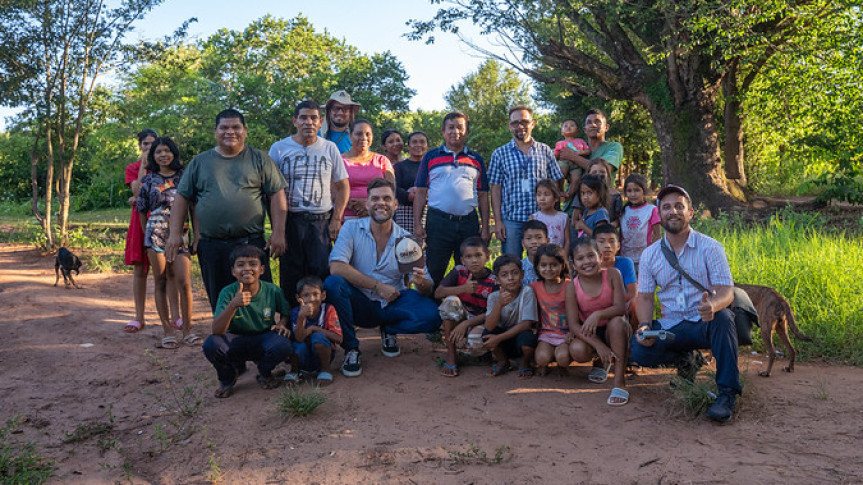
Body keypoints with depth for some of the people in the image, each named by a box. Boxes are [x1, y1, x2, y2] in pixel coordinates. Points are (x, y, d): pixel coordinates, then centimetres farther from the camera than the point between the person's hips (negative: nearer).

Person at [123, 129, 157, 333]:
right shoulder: (132, 168, 12)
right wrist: (144, 165, -4)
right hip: (141, 220, 1)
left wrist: (140, 198, -10)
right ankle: (139, 318, 8)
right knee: (140, 270, 1)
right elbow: (138, 191, -6)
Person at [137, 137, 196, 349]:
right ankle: (167, 330, 9)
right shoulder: (148, 180, 9)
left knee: (184, 282, -8)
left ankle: (187, 329, 2)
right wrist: (147, 236, 12)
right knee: (160, 282, 2)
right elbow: (142, 210, 14)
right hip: (156, 234, 1)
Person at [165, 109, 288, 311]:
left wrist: (278, 233, -5)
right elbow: (182, 197, 13)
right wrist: (175, 234, 4)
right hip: (211, 246, 2)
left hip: (251, 243, -2)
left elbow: (277, 196, 3)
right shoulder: (199, 162, 12)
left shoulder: (259, 159, 6)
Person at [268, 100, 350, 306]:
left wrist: (336, 220, 1)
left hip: (322, 221, 1)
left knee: (323, 272, -6)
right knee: (290, 277, 1)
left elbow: (343, 186, 11)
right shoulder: (279, 148, 5)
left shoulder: (329, 148, 8)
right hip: (290, 220, 0)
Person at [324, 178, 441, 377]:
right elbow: (336, 267, -21)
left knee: (431, 315, -25)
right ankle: (351, 349, -13)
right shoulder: (352, 228, -5)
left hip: (393, 305, 1)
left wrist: (421, 283, -31)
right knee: (332, 283, -31)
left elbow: (428, 290, -5)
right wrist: (378, 286, -22)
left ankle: (389, 330, 8)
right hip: (360, 304, -1)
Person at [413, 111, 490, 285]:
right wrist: (417, 223, -4)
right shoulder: (430, 157, 9)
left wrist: (485, 227, 5)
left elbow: (483, 196, 13)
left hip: (469, 222, 2)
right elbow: (421, 193, 5)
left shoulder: (476, 159, 14)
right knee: (434, 272, 0)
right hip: (438, 221, -2)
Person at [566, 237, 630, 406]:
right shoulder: (573, 287, -12)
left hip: (613, 329, -1)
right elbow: (574, 324, -17)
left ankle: (620, 381, -32)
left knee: (617, 322, -36)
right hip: (589, 335, 1)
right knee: (577, 351, -31)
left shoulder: (612, 275, -13)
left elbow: (620, 307, -20)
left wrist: (598, 314, -41)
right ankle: (600, 362, 9)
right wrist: (599, 346, -29)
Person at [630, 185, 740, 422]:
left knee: (723, 318, -37)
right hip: (671, 327, 3)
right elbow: (645, 297, 6)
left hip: (705, 322, -3)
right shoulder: (650, 254, 6)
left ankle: (727, 394, -26)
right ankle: (686, 358, 9)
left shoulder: (710, 247, -4)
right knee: (638, 350, -24)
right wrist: (644, 326, -15)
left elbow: (726, 291, -13)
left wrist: (713, 304, -38)